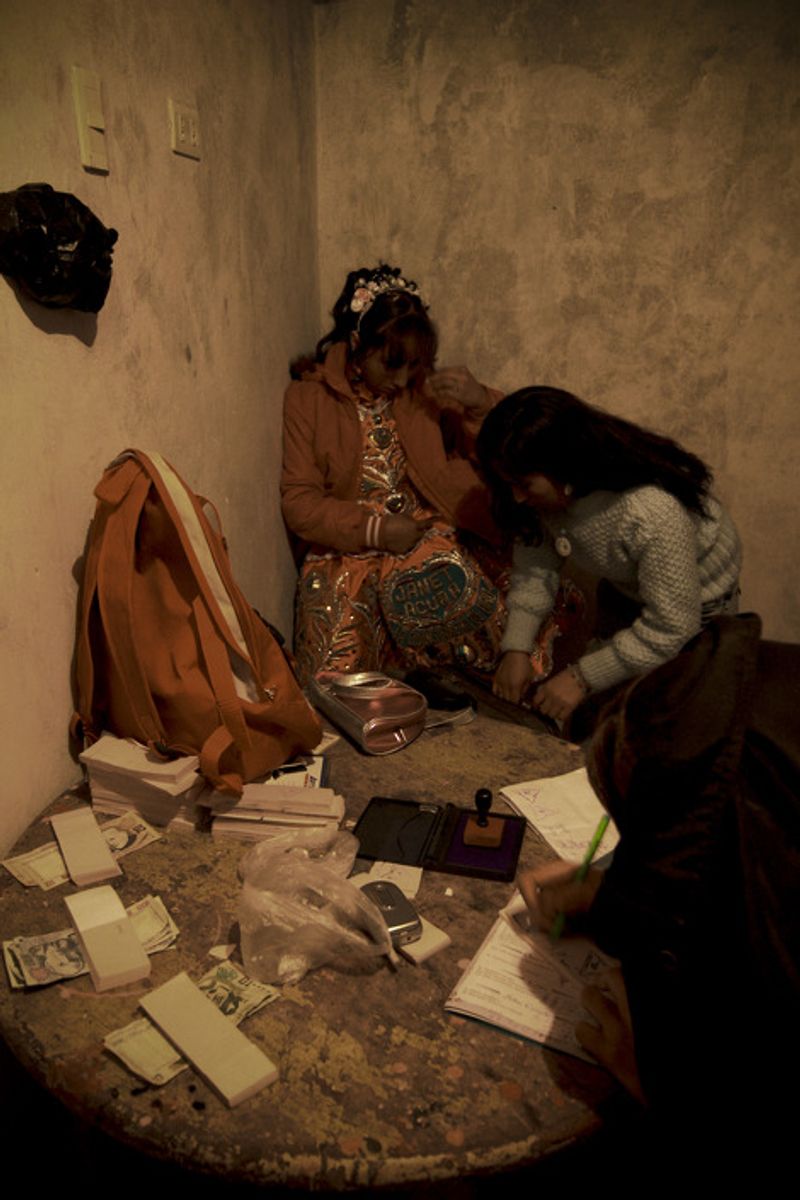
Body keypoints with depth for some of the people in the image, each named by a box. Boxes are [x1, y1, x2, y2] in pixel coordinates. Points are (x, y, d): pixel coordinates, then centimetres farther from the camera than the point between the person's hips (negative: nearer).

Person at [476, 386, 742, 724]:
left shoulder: (654, 515, -44)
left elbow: (671, 630, -34)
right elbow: (534, 563, -12)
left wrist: (582, 678, -30)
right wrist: (516, 649, -21)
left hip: (693, 604, -5)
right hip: (623, 589, 6)